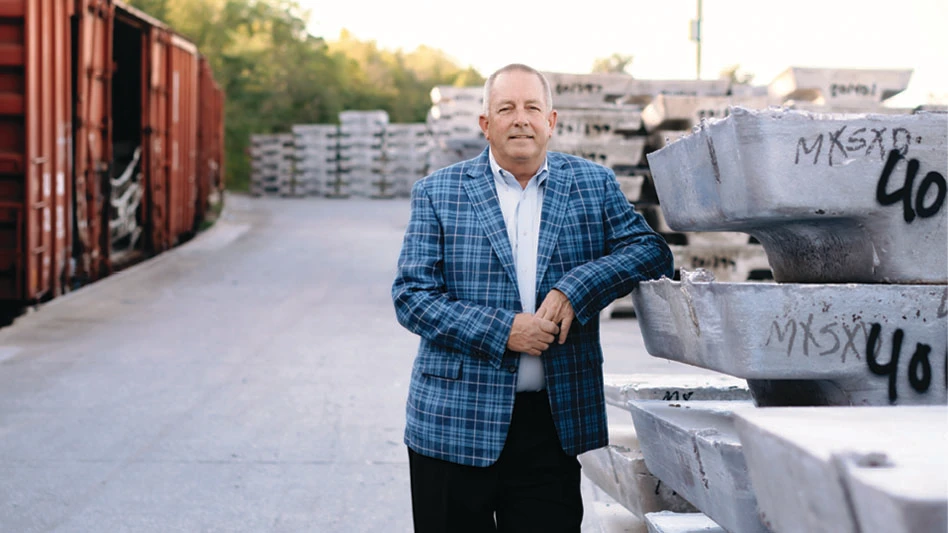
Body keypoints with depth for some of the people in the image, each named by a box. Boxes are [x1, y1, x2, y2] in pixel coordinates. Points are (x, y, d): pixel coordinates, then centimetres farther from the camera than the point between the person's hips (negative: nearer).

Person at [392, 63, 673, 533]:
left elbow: (651, 250, -1)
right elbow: (411, 295, -4)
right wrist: (500, 331, -15)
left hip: (557, 421, 1)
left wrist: (575, 289, -16)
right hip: (456, 424, -1)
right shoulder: (437, 193, 2)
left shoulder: (594, 184, 8)